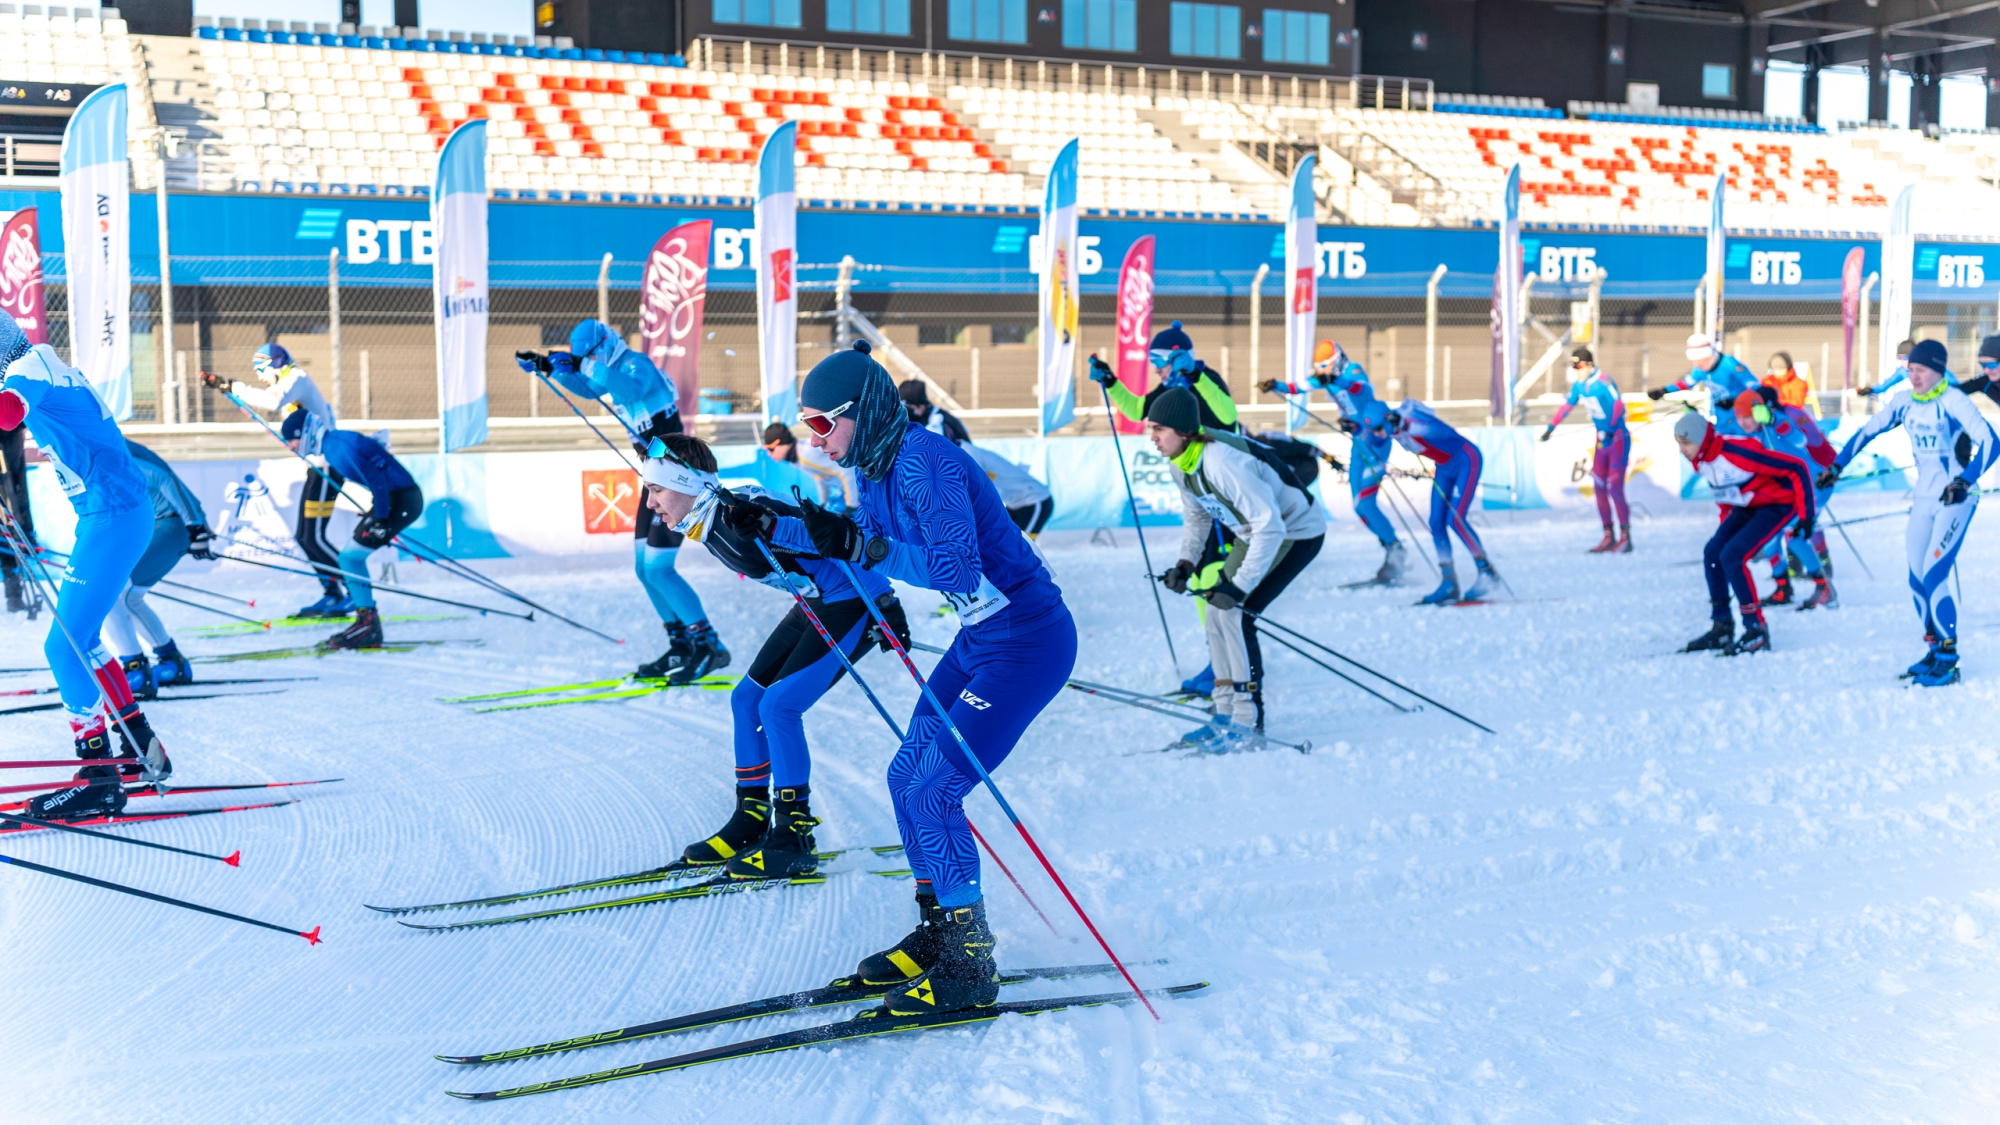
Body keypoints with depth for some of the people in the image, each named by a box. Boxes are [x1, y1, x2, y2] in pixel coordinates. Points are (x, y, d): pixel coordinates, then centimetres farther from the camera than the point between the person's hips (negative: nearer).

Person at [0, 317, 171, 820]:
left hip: (113, 515, -10)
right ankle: (141, 749, 25)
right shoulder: (46, 368, 18)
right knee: (80, 638, 19)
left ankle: (100, 780, -7)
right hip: (107, 515, 10)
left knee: (64, 645, -10)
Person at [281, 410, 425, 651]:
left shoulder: (336, 447, -15)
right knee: (353, 557, 14)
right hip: (405, 497, 10)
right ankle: (369, 629, 15)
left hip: (400, 500, -10)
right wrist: (377, 512, 22)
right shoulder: (335, 441, 15)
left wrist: (381, 518, -21)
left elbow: (374, 476, -22)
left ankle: (368, 624, -1)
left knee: (350, 558, -6)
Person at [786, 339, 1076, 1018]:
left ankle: (969, 969, 3)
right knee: (908, 778, 11)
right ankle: (937, 935, 25)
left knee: (932, 796, -9)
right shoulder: (876, 470, 7)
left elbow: (957, 569, -31)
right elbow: (860, 575, 10)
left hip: (1027, 642, -10)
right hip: (980, 639, 10)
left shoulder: (923, 461, -22)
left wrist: (857, 544, -31)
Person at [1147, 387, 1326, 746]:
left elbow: (1270, 526, -36)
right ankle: (1227, 713, 14)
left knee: (1232, 613, -17)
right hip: (1257, 534, 9)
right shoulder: (1179, 462, -6)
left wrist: (1239, 586, -35)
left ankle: (1248, 720, -7)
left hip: (1298, 533, -9)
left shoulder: (1221, 462, -34)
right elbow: (1196, 515, 13)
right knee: (1216, 615, 3)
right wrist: (1186, 562, -1)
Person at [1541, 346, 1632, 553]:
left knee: (1615, 489, -9)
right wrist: (1551, 427, 18)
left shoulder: (1603, 382, -22)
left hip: (1619, 439, -8)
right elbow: (1567, 404, 17)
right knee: (1598, 488, 5)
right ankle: (1609, 536, 13)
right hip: (1602, 440, 8)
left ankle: (1625, 538, -1)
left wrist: (1610, 430, -45)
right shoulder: (1579, 384, 3)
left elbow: (1619, 405, -34)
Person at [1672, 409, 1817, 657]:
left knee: (1731, 557, -21)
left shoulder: (1737, 451, -33)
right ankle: (1722, 629, 8)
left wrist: (1806, 514, -26)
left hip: (1777, 505, -8)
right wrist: (1726, 525, 18)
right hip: (1746, 507, 8)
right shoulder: (1699, 460, -7)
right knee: (1712, 553, -3)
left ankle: (1757, 631, -11)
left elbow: (1796, 468, -28)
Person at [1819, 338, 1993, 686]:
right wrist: (1836, 465, 12)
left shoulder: (1954, 402, -16)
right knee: (1916, 579, 6)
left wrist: (1964, 481, -36)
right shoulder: (1905, 402, 3)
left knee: (1933, 578, -14)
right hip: (1924, 498, 7)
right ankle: (1935, 649, 21)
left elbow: (1988, 442, -24)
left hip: (1957, 500, -7)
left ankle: (1949, 661, -6)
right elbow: (1868, 431, 15)